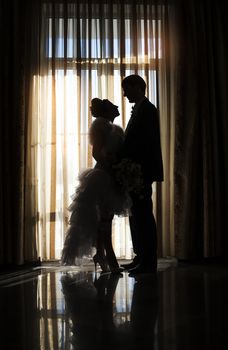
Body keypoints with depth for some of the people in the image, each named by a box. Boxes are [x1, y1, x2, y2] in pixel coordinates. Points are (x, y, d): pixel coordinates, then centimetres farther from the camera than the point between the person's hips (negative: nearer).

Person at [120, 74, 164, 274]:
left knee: (143, 215, -6)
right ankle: (141, 258, 20)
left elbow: (147, 142, -18)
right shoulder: (140, 109, 19)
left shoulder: (146, 109, -10)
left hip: (141, 171, -10)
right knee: (138, 215, 12)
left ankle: (148, 262, 0)